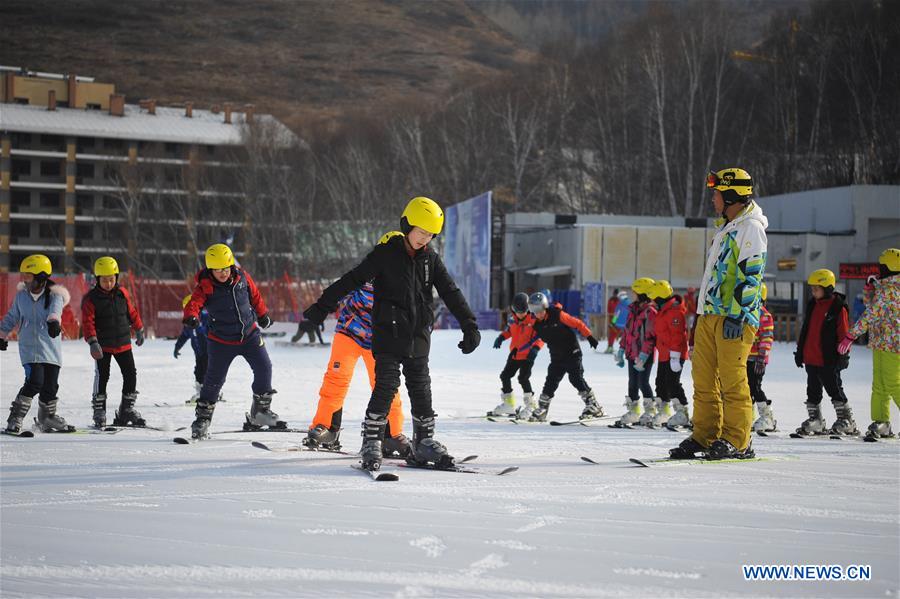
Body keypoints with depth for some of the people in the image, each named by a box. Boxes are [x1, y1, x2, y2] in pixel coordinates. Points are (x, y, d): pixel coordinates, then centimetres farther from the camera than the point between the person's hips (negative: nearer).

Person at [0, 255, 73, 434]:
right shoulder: (21, 295, 4)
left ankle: (47, 418, 28)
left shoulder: (55, 295, -6)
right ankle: (15, 419, -9)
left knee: (51, 386, 5)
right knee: (35, 382, -17)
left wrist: (53, 320, -50)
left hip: (51, 348, 0)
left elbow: (56, 309, -29)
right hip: (29, 347, 0)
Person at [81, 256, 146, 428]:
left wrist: (139, 330, 24)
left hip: (123, 343, 4)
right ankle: (99, 411, 3)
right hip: (103, 346, -4)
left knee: (130, 375, 5)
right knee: (102, 377, -7)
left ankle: (127, 409, 18)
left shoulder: (122, 293, 3)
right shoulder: (91, 298, -9)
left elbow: (132, 312, 17)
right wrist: (93, 342, -26)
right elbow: (87, 322, -15)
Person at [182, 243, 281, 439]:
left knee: (263, 368, -3)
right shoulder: (205, 287, -18)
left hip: (249, 334, 3)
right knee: (214, 379, -2)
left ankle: (260, 411, 13)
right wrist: (191, 316, -56)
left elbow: (254, 295, 10)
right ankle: (202, 418, 12)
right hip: (221, 340, -3)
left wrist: (262, 315, 22)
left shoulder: (242, 277, -7)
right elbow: (194, 302, -34)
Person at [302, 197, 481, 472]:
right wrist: (323, 306, -10)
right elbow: (352, 280, -8)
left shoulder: (430, 259, 6)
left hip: (418, 337, 5)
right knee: (387, 386, -13)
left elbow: (451, 293, 8)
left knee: (421, 389, 9)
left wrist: (469, 326, 3)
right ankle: (371, 443, -7)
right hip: (388, 334, -5)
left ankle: (424, 444, 18)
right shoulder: (386, 253, -7)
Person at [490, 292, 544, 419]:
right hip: (514, 353, 7)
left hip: (527, 355, -7)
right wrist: (501, 337, 2)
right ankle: (508, 404, 25)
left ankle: (531, 405, -4)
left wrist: (535, 348, -30)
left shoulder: (534, 320, -17)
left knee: (523, 378, -18)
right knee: (505, 376, 10)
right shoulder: (512, 318, 0)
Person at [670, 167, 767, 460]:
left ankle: (737, 442, -6)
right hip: (709, 315, 9)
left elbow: (751, 274, -15)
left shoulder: (751, 227, -7)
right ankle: (704, 438, 11)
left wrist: (737, 314, -21)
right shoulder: (726, 228, 23)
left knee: (732, 381, -10)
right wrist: (700, 312, 25)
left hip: (735, 317, -9)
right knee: (704, 379, 7)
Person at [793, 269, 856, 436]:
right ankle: (815, 420, 19)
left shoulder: (838, 307, -9)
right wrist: (800, 351, 16)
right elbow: (805, 331, 18)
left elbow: (844, 334, -9)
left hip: (828, 360, -7)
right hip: (810, 358, 7)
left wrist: (842, 355, -12)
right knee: (813, 390, 11)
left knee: (835, 389, -2)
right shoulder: (812, 305, 12)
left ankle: (846, 421, 7)